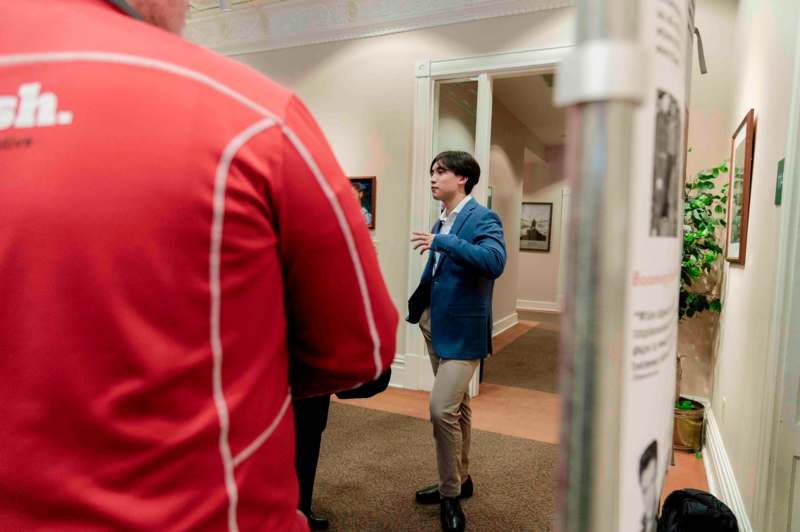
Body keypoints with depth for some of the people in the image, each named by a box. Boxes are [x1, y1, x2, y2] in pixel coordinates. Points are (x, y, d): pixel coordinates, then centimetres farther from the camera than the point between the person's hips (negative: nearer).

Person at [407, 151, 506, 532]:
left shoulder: (483, 218, -12)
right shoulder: (441, 222, 11)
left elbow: (494, 262, -29)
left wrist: (441, 242, -30)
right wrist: (417, 308, 10)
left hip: (464, 330, -8)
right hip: (438, 327, 8)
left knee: (442, 409, -12)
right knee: (456, 408, 18)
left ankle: (450, 494, 9)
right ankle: (459, 480, 34)